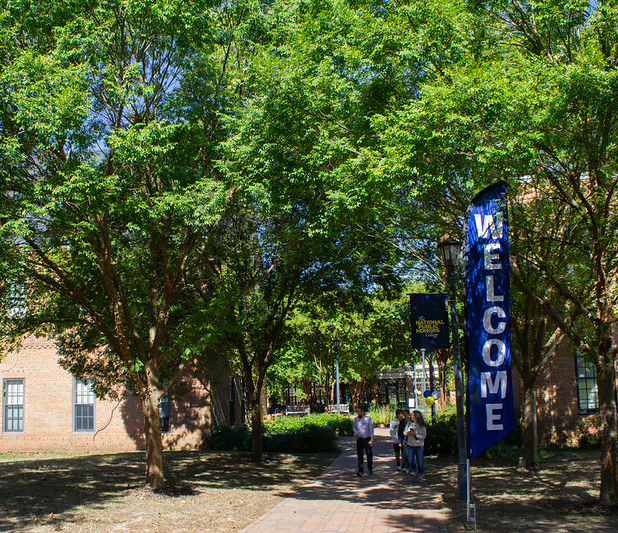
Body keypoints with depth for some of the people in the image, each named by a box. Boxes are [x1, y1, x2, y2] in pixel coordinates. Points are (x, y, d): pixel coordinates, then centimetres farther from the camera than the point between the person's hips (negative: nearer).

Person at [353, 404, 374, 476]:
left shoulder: (368, 419, -5)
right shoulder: (355, 419, 2)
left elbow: (371, 429, -4)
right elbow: (354, 428, 15)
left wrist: (371, 440, -8)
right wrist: (356, 435, 8)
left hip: (367, 439, -1)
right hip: (359, 439, 1)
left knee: (369, 454, 9)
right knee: (360, 455, -4)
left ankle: (370, 469, 29)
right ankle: (360, 471, -2)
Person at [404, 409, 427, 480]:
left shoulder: (422, 426, -8)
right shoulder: (409, 423, 3)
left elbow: (423, 436, -9)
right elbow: (404, 433, 8)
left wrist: (415, 435, -21)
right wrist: (408, 433, -14)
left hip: (419, 445, -3)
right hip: (410, 445, 3)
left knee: (419, 461, 1)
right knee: (410, 460, 3)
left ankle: (421, 474, 20)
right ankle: (414, 470, 32)